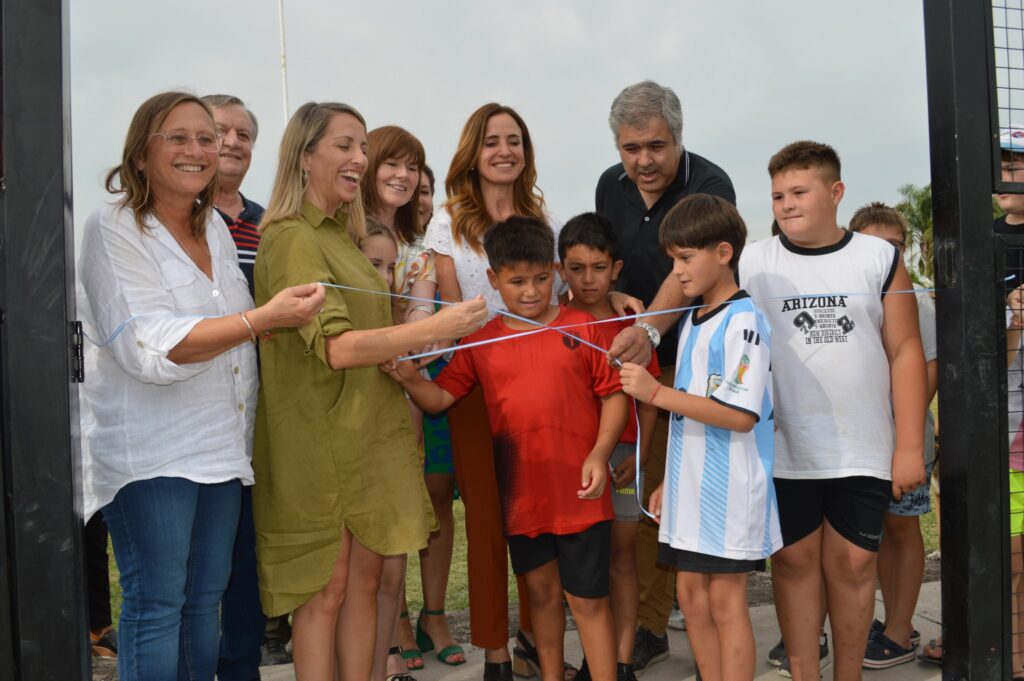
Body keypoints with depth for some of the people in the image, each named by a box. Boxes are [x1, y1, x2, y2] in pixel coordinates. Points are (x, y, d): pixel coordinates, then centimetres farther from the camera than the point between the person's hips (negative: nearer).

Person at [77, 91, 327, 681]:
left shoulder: (216, 227, 15)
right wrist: (265, 317, -25)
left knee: (206, 599, 13)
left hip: (222, 449, 7)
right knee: (156, 607, -1)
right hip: (149, 450, -7)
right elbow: (148, 347, -20)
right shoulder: (115, 230, -7)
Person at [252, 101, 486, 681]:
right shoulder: (291, 238, -13)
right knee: (326, 590, 1)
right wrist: (431, 328, -27)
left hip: (370, 432, 8)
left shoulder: (345, 234, 16)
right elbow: (335, 347, -23)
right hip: (321, 441, -8)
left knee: (365, 580, 11)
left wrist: (408, 353, 10)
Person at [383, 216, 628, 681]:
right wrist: (408, 378, -19)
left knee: (588, 599, 5)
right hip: (521, 494, 3)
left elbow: (613, 394, -1)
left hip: (579, 493, -3)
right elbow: (440, 397, 1)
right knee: (541, 591, 19)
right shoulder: (482, 341, 3)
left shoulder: (581, 327, -4)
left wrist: (599, 455, -12)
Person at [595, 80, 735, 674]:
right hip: (637, 361, 5)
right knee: (650, 494, 9)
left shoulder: (709, 184, -15)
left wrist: (650, 329, -46)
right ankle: (650, 626, 25)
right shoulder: (612, 185, 6)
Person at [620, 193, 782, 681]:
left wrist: (655, 392, -22)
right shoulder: (693, 319, 12)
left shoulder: (743, 321, -14)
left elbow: (739, 415, -22)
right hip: (690, 486, 8)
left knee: (725, 599, 1)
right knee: (691, 593, 13)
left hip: (729, 489, -8)